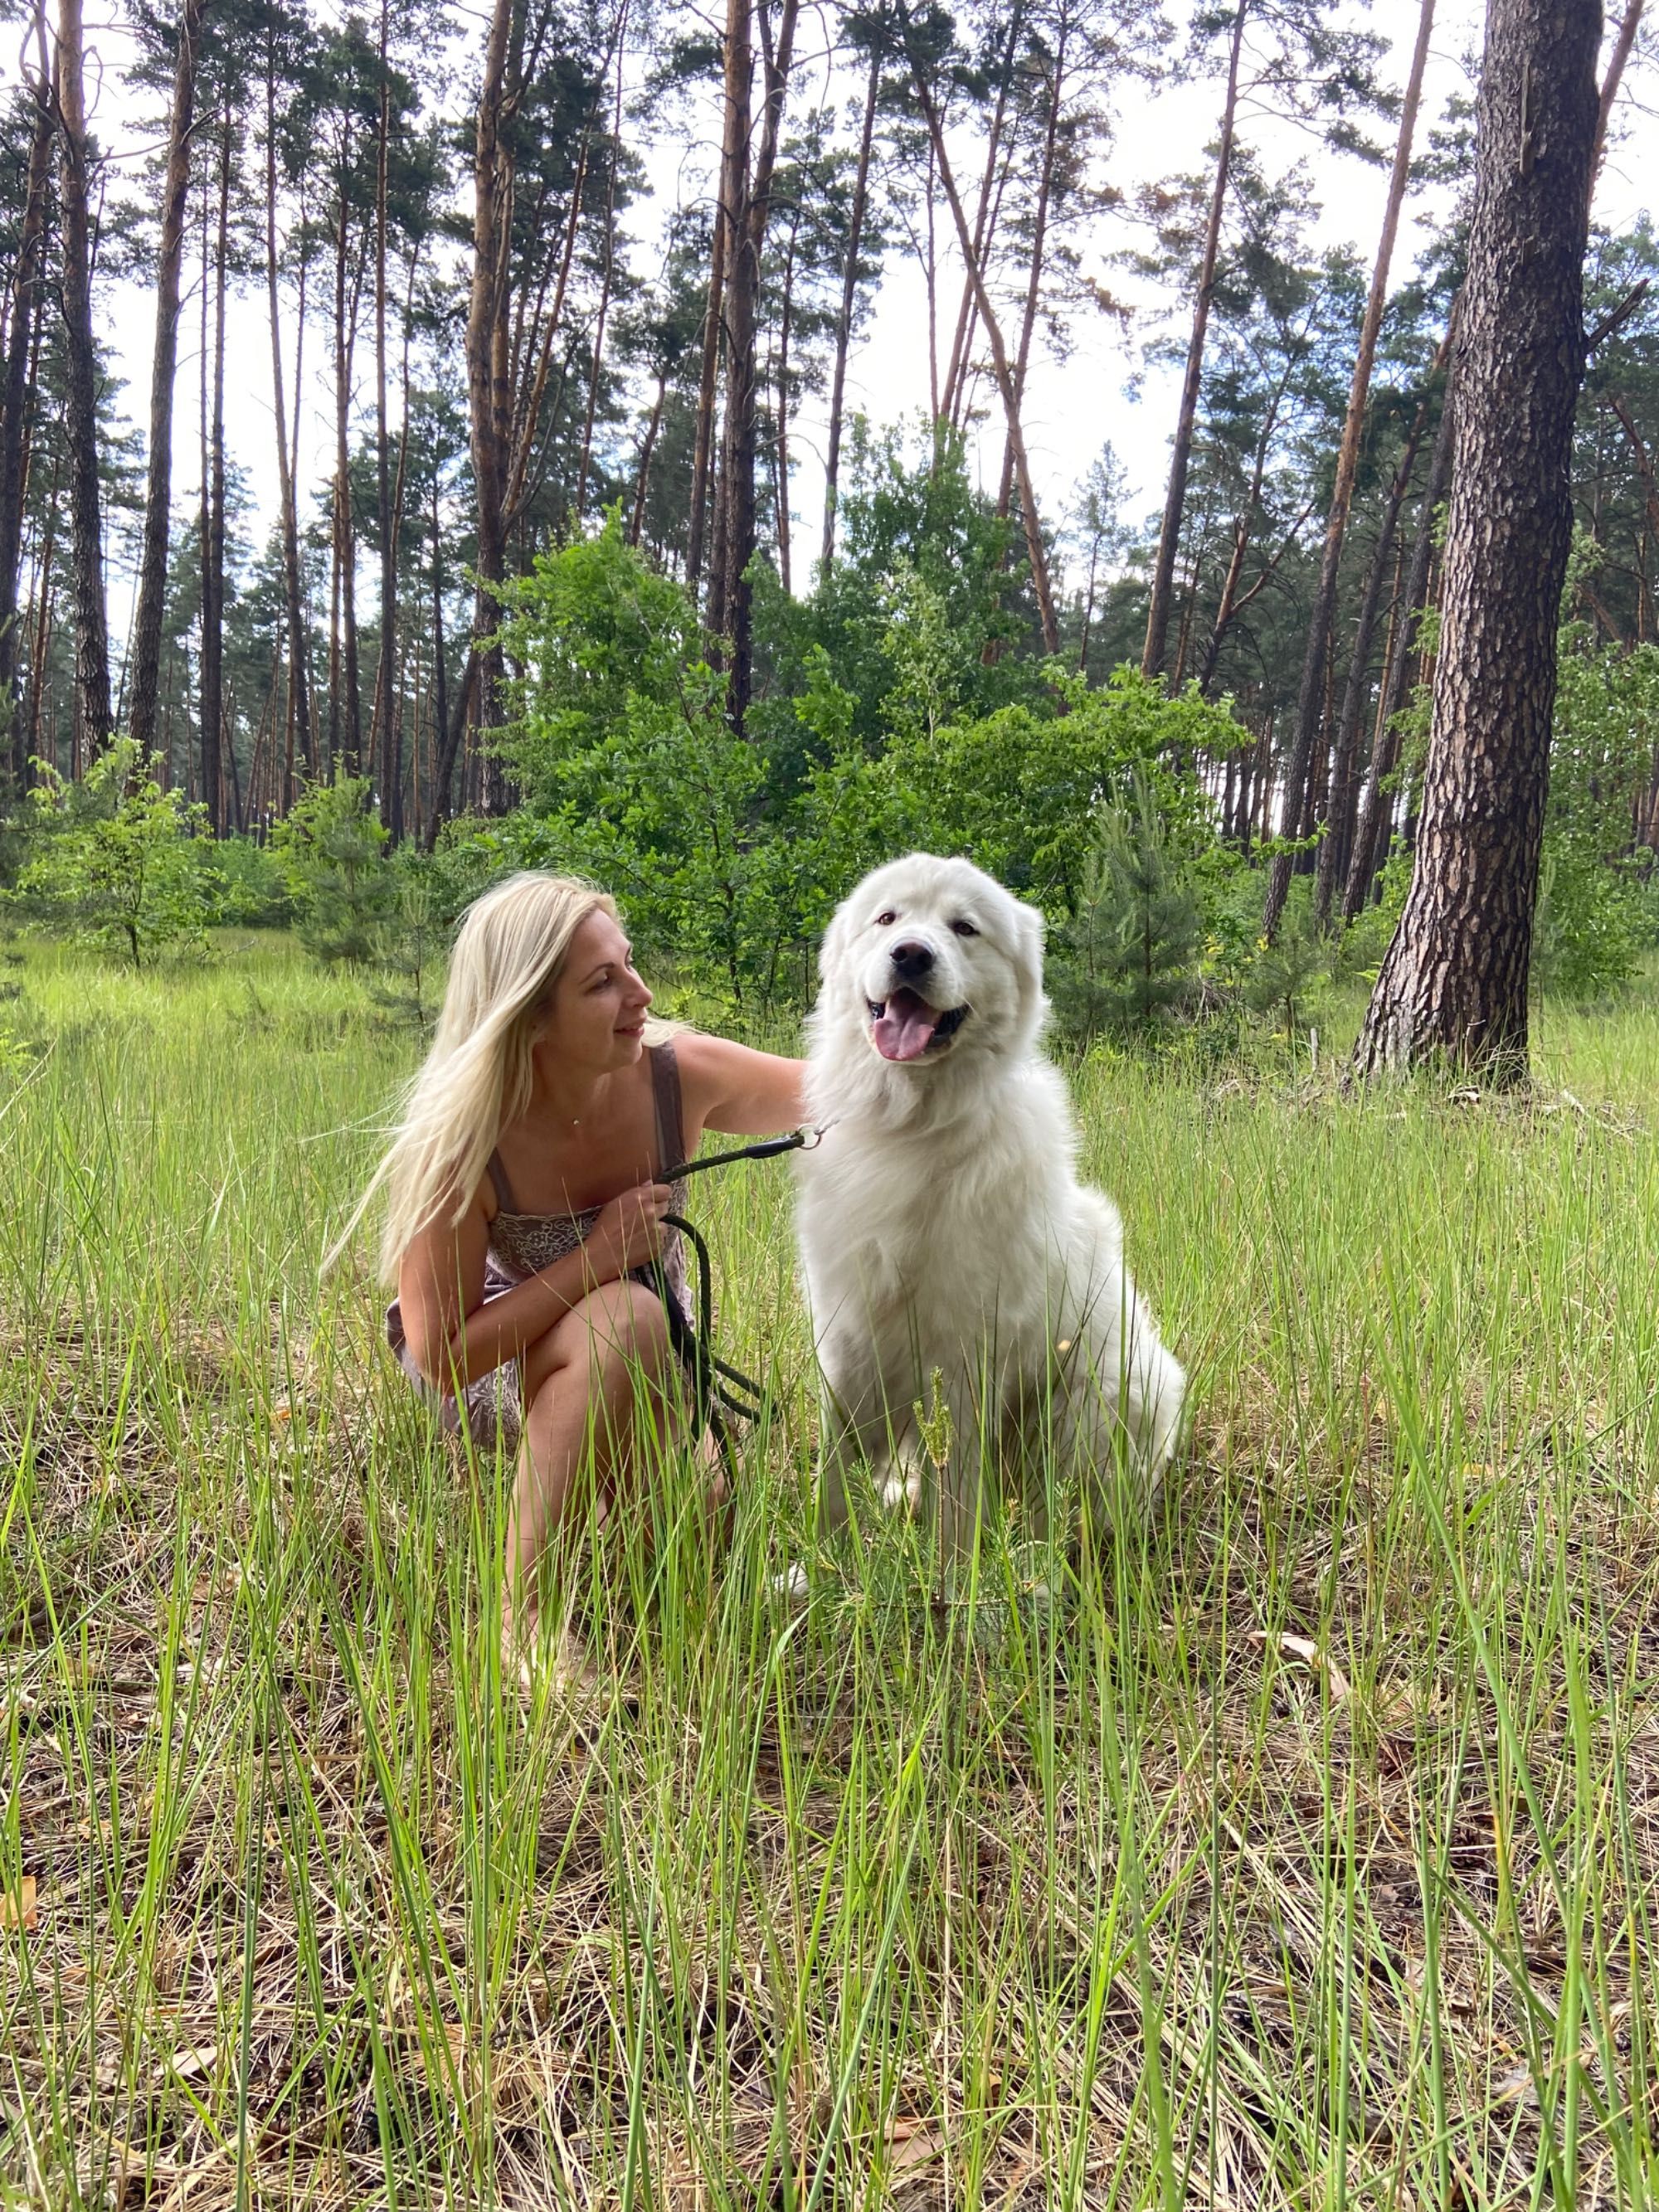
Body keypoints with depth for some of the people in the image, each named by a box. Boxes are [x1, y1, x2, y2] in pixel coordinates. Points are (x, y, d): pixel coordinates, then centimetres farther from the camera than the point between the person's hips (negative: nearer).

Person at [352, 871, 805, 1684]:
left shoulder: (679, 1076, -23)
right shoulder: (463, 1145, -30)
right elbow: (443, 1359, -26)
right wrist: (596, 1261, -34)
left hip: (645, 1372, 4)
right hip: (492, 1365, -4)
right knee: (627, 1318, -37)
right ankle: (523, 1616, -24)